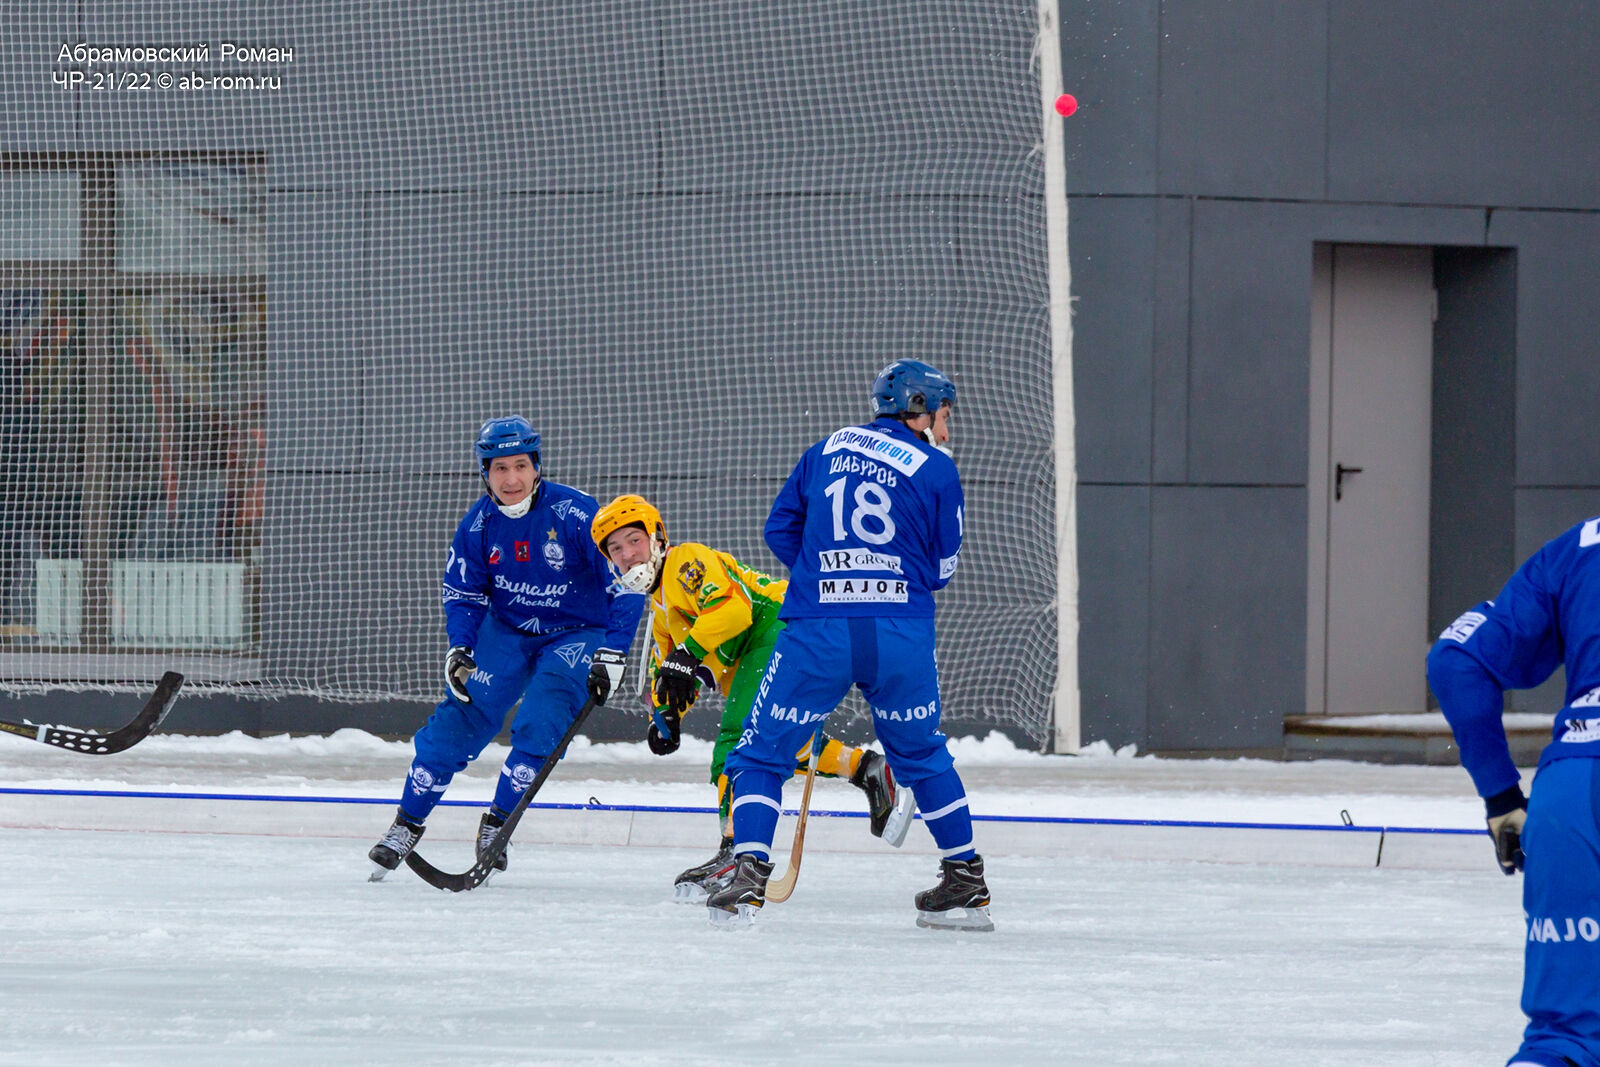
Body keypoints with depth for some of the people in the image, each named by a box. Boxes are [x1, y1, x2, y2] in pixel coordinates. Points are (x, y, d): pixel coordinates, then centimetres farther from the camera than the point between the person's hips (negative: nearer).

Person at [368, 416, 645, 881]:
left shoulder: (575, 513, -23)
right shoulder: (479, 523, -10)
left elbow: (626, 583, -19)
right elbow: (462, 593, 4)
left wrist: (612, 655, -22)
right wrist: (458, 652, -11)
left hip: (575, 634, -3)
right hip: (507, 630, 3)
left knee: (538, 726, -21)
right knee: (461, 716, -8)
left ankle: (497, 825, -5)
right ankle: (407, 824, 1)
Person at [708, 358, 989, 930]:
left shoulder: (827, 449, 12)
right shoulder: (936, 469, 4)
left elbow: (781, 527, 16)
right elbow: (941, 567, 7)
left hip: (818, 631, 0)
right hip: (903, 633, 0)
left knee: (763, 753, 8)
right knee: (923, 754, 21)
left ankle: (749, 873, -11)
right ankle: (965, 884, 24)